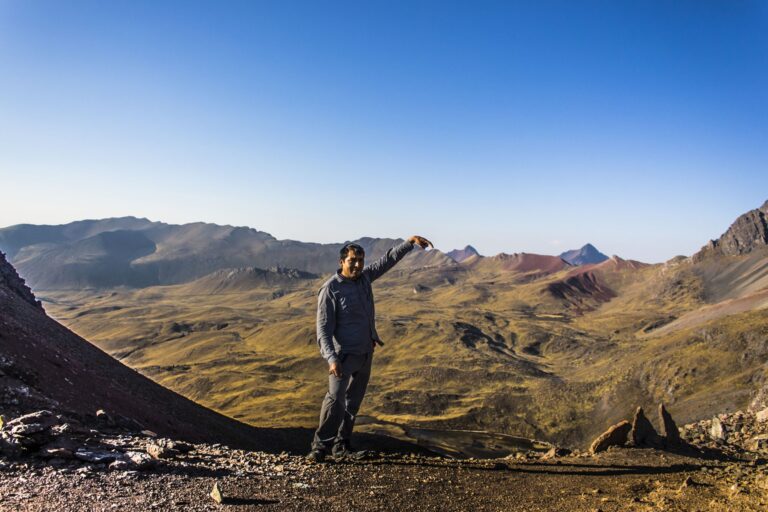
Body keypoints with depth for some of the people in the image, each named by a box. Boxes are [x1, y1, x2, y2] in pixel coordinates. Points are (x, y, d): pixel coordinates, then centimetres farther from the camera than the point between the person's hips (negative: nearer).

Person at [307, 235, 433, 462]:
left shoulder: (364, 277, 3)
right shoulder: (330, 289, -16)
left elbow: (388, 259, 11)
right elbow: (323, 328, -18)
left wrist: (410, 241, 2)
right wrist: (331, 358, -28)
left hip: (366, 353, 7)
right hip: (344, 355, -7)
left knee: (353, 401, 11)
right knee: (335, 399, -15)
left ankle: (341, 445, 21)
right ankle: (320, 446, -5)